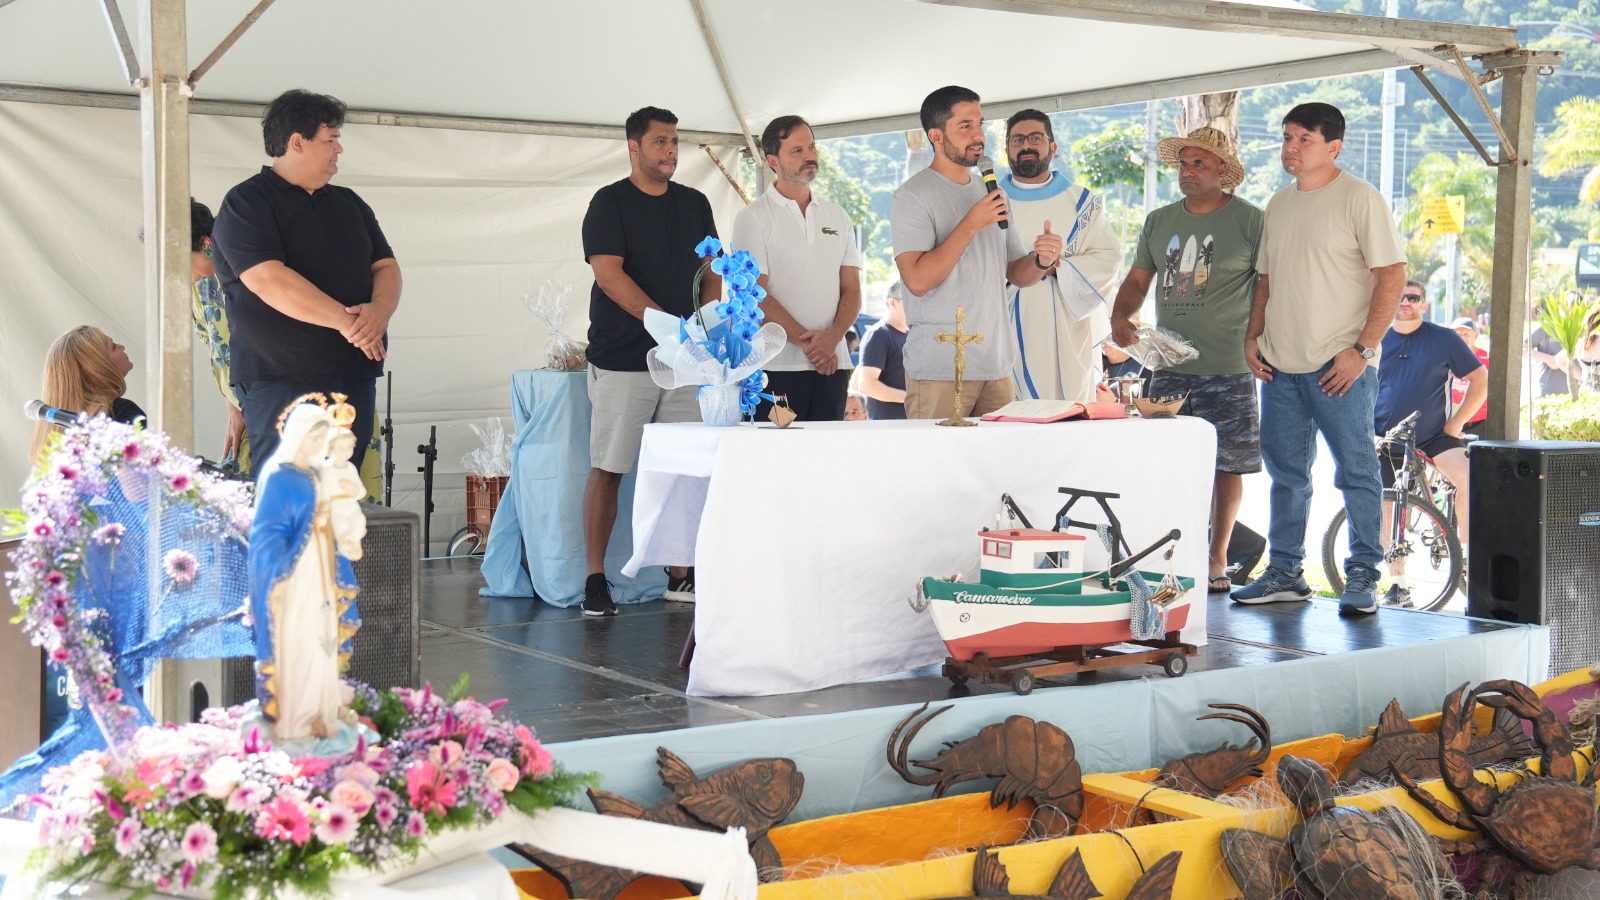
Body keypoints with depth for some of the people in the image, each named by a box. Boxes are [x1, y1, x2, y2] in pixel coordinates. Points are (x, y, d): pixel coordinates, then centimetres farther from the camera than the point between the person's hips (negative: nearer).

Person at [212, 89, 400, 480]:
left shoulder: (349, 204, 20)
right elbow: (268, 279, -16)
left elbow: (386, 267, 14)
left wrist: (380, 310, -10)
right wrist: (346, 321, -18)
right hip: (279, 378, -6)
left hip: (354, 376, 6)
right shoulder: (246, 203, -2)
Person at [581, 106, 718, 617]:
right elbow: (609, 275, -13)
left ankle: (680, 576, 13)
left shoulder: (694, 204, 14)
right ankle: (595, 580, 1)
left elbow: (711, 271, 16)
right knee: (607, 469, -3)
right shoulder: (610, 203, -3)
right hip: (621, 359, -5)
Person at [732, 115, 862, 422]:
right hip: (776, 366, -4)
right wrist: (805, 342, -13)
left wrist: (832, 337, -9)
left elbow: (851, 290, 10)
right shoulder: (753, 217, 2)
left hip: (833, 364, 4)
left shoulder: (838, 218, 16)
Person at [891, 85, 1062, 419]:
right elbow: (918, 280, -17)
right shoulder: (914, 196, -6)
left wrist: (1041, 262, -4)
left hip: (996, 366, 6)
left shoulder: (992, 193, 16)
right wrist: (970, 225, -17)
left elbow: (1015, 273, 19)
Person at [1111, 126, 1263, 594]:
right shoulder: (1159, 221, 14)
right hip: (1169, 365, 4)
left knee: (1227, 462, 2)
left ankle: (1217, 557, 12)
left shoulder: (1249, 220, -2)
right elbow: (1138, 279, 18)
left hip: (1228, 367, -4)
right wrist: (1119, 317, 0)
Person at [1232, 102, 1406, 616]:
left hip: (1339, 366, -7)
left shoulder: (1359, 198, -6)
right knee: (1285, 472, 11)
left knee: (1356, 472, -2)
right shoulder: (1279, 205, 15)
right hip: (1280, 364, 7)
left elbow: (1392, 276, -10)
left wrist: (1363, 348, -16)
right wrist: (1253, 336, 9)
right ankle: (1284, 573, 20)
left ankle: (1363, 578, 5)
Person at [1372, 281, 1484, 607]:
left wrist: (1456, 422, -6)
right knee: (1387, 509, 2)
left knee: (1469, 478, -27)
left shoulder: (1444, 339, -3)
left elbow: (1480, 379, 1)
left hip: (1435, 434, -2)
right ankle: (1397, 584, 14)